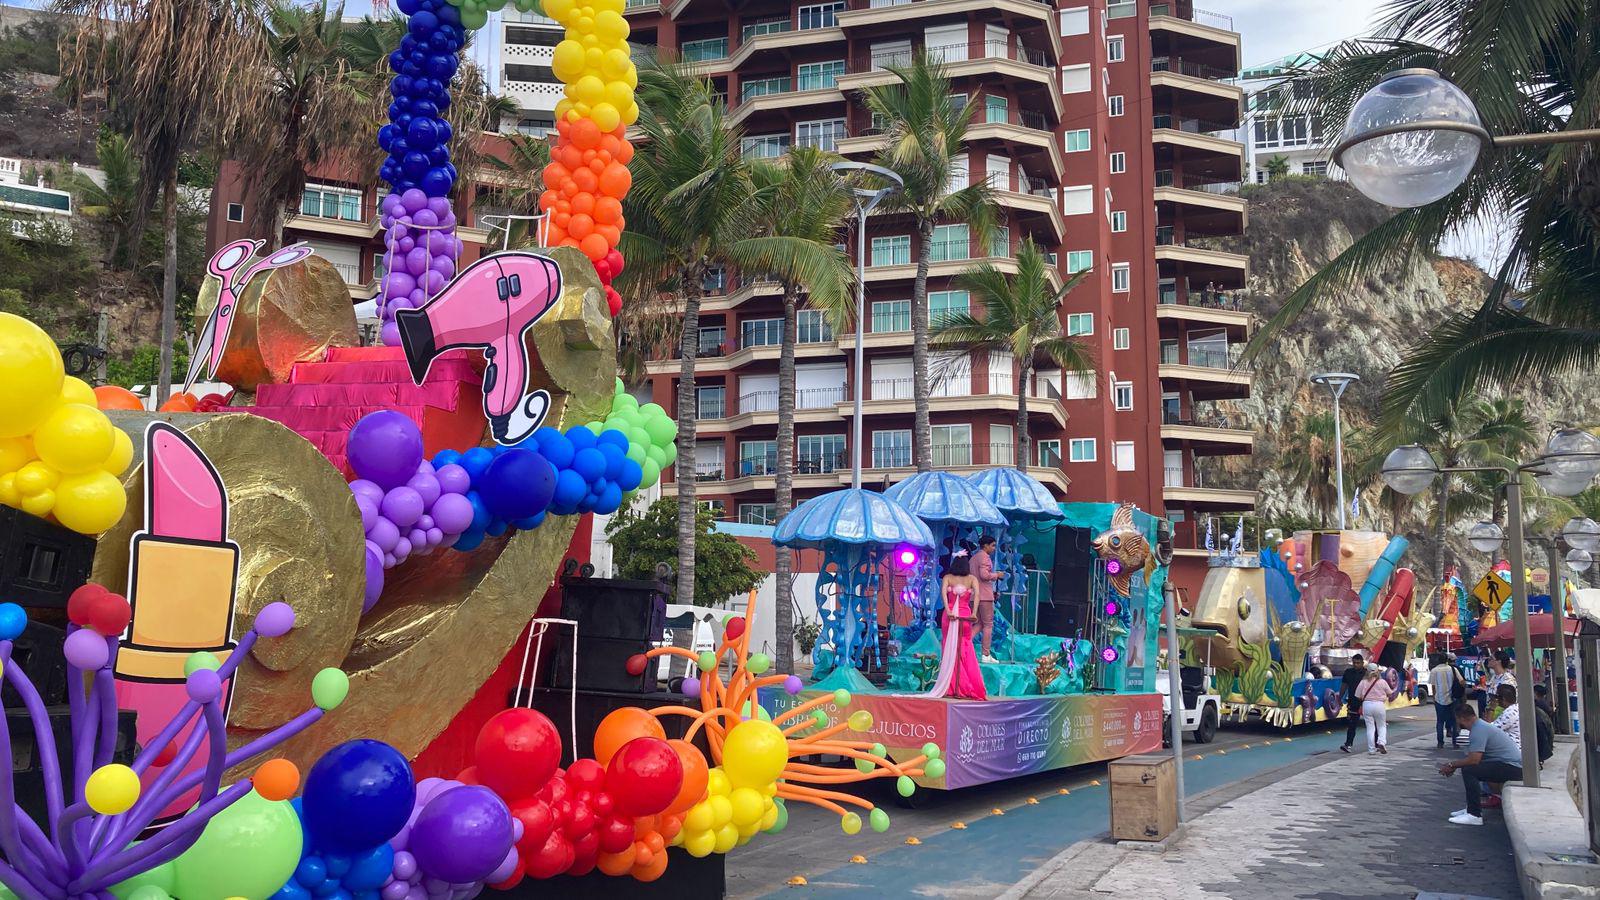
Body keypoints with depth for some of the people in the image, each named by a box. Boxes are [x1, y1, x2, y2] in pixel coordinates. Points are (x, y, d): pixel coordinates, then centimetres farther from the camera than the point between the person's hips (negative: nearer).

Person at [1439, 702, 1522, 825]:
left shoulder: (1479, 730, -18)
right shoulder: (1479, 726, 14)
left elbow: (1474, 759, -26)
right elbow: (1474, 757, 21)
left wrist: (1452, 765, -12)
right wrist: (1454, 765, 12)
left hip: (1513, 768, -11)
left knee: (1469, 770, -21)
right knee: (1468, 766, 15)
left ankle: (1475, 815, -19)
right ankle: (1471, 808, 17)